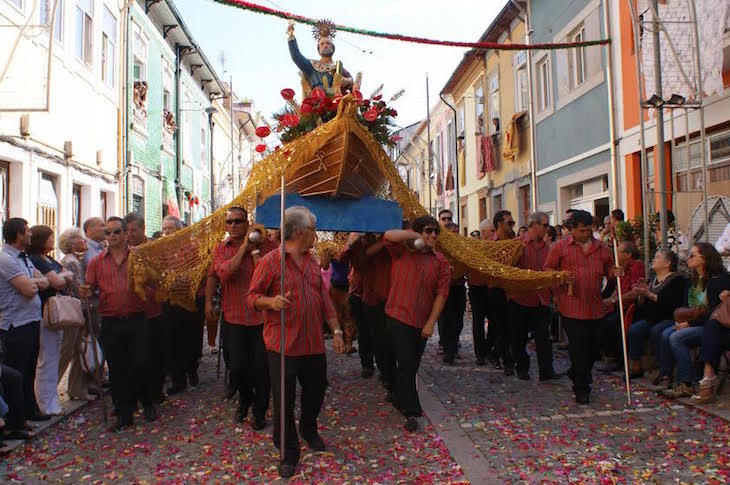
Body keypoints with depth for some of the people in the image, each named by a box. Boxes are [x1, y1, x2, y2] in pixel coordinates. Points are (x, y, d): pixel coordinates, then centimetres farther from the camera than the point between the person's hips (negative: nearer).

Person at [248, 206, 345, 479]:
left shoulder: (312, 261, 10)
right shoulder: (270, 262, -11)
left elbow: (324, 298, 13)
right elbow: (252, 296, -8)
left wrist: (336, 330, 10)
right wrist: (270, 301, -29)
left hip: (314, 344, 6)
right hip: (283, 346, -6)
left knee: (316, 392, 19)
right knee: (284, 402, 3)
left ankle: (309, 430, 47)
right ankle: (288, 453, 21)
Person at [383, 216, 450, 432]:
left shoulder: (440, 261, 3)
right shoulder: (402, 251, -2)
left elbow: (442, 292, -1)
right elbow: (389, 236, -23)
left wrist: (431, 322, -7)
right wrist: (416, 236, -13)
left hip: (423, 322, 4)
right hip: (399, 317, -4)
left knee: (412, 365, 16)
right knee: (406, 364, -7)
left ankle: (401, 400, 37)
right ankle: (411, 412, 0)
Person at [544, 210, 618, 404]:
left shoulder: (602, 249, 11)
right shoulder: (560, 247, 1)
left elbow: (608, 270, 22)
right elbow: (547, 270, 3)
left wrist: (613, 272, -1)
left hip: (595, 307, 4)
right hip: (571, 306, -4)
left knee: (593, 347, 13)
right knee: (578, 349, -3)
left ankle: (577, 374, 40)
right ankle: (581, 389, 12)